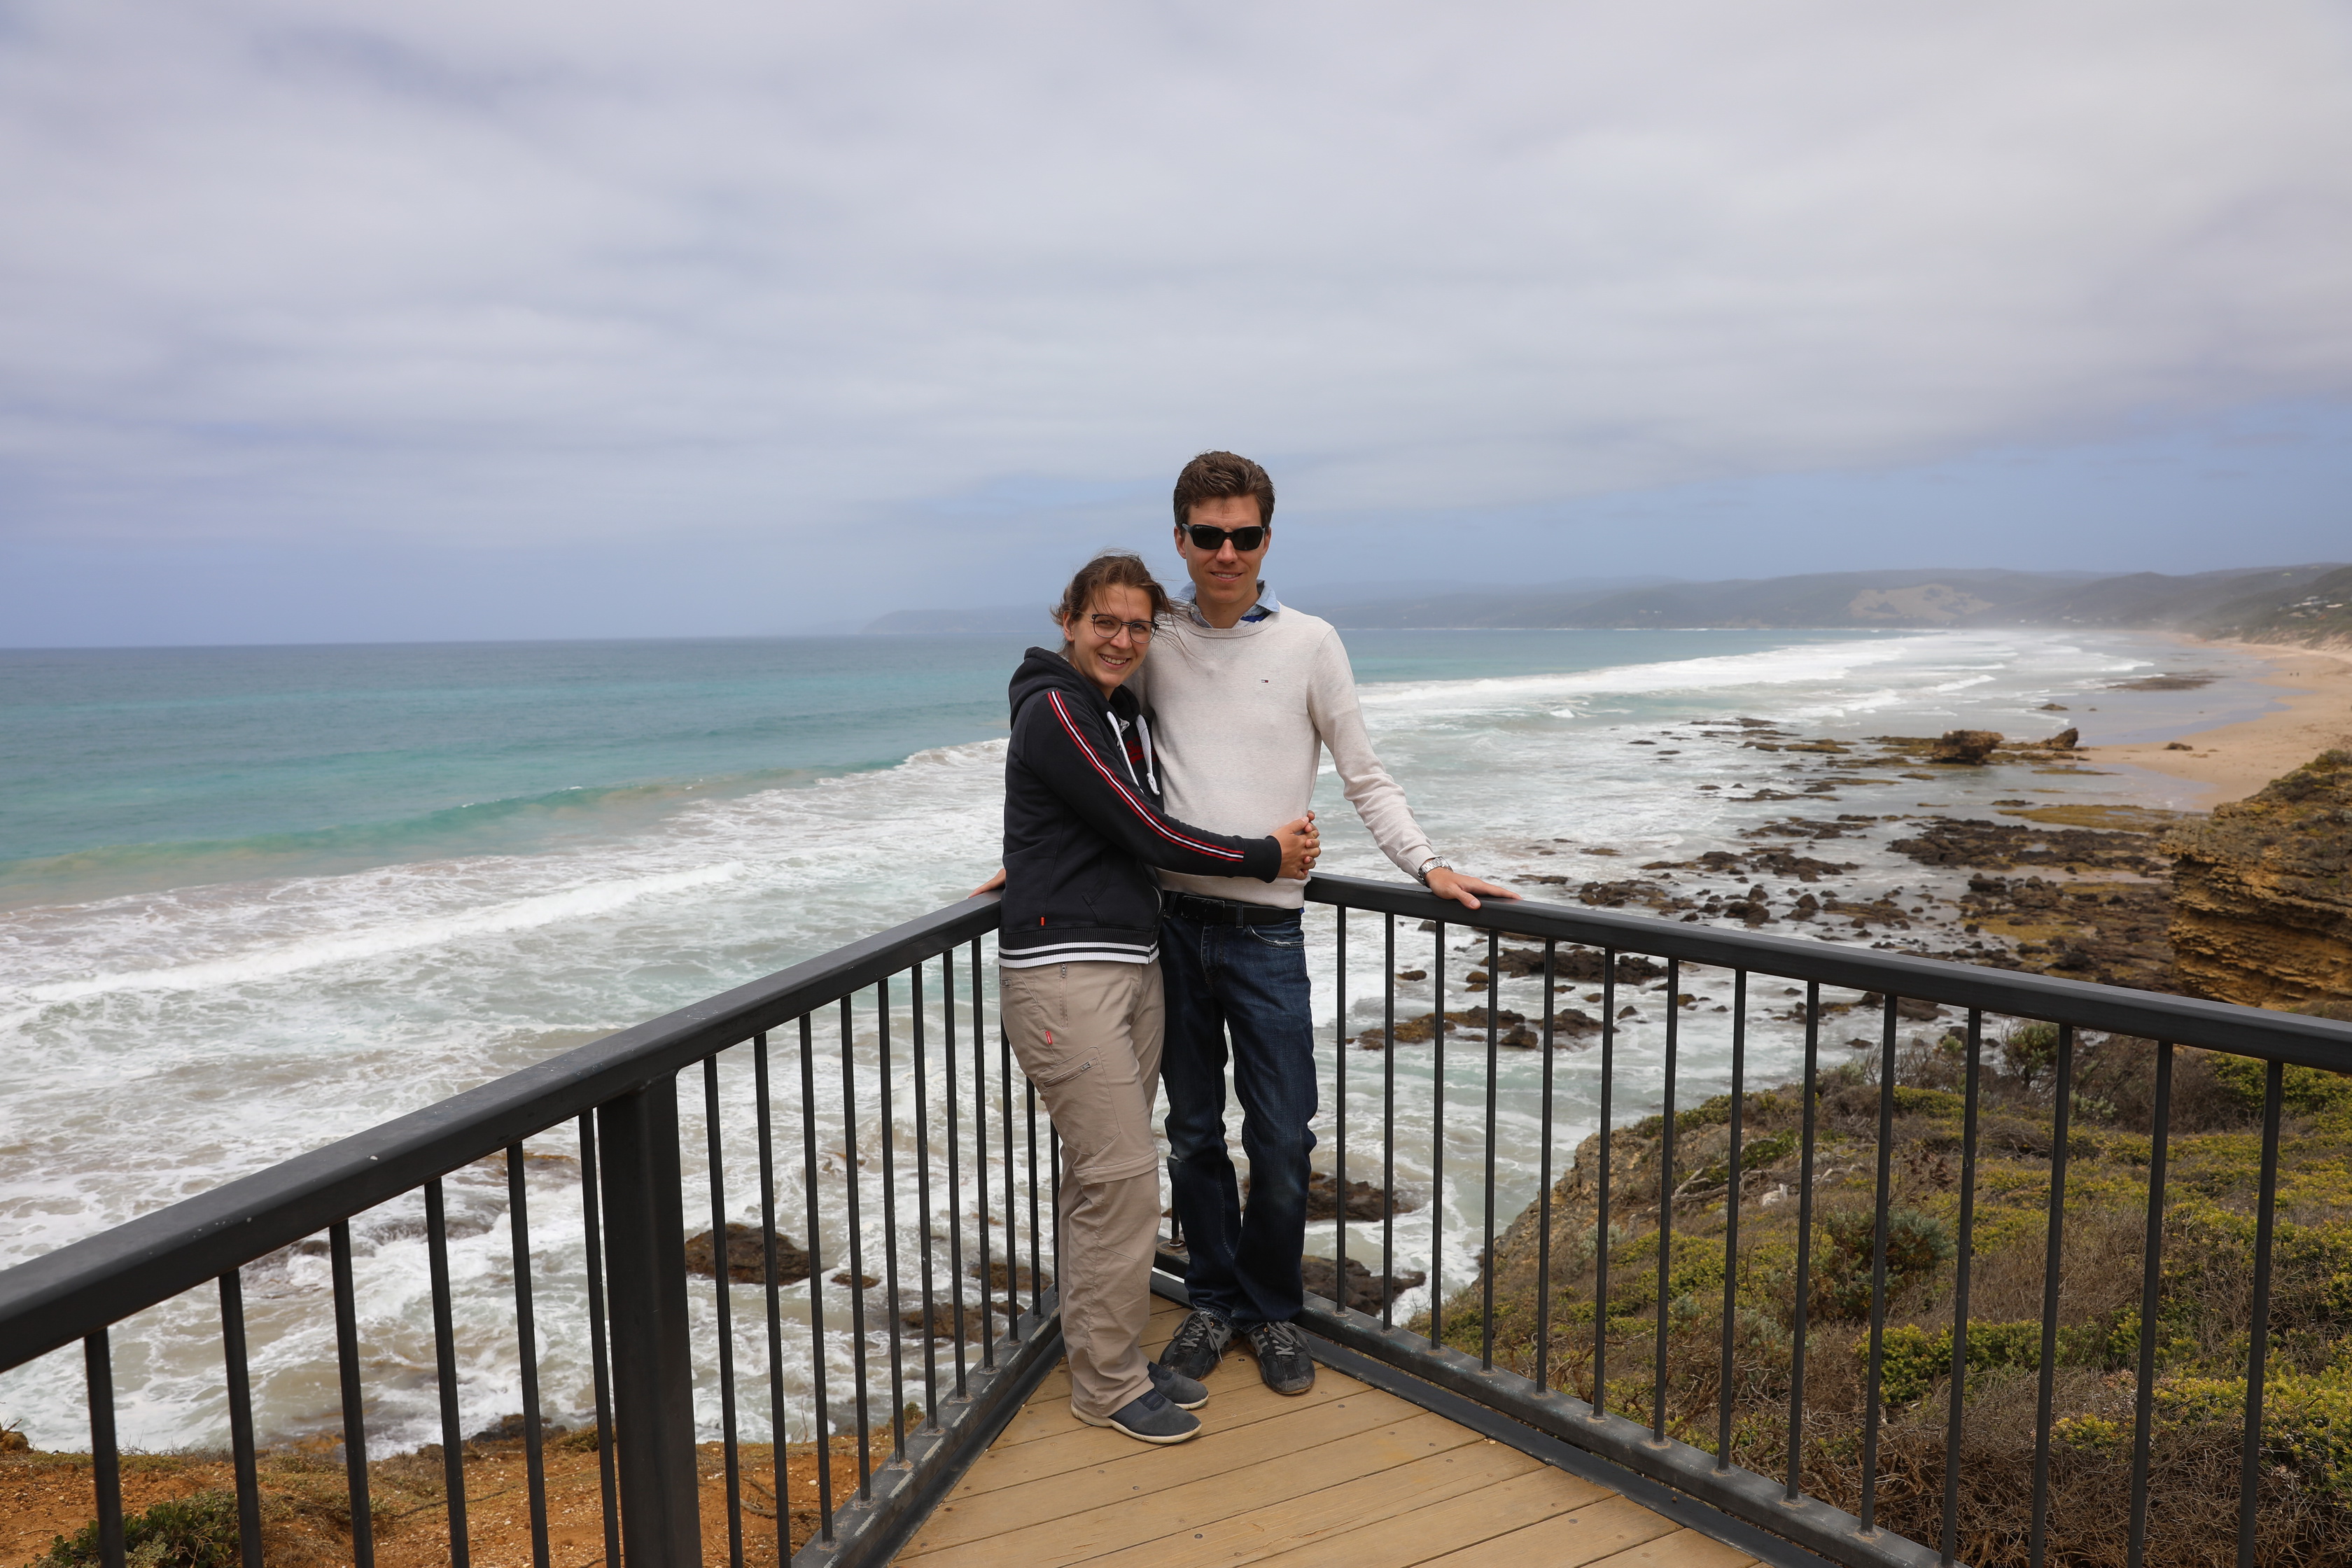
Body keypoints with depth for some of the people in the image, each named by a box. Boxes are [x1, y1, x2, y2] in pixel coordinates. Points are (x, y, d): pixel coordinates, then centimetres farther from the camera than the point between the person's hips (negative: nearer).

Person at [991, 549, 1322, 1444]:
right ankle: (1108, 1386, 10)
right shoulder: (1056, 713, -12)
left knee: (1103, 1177, 14)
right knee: (1123, 1177, -6)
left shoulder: (1125, 714, 15)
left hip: (1133, 962, 8)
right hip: (1064, 971, -8)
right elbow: (1149, 837, -15)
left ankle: (1109, 1358, 26)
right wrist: (1269, 856, -5)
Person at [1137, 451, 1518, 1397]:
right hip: (1172, 921, 2)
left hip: (1264, 928, -1)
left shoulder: (1308, 644, 0)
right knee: (1192, 1136, 13)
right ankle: (1214, 1301, 33)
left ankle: (1272, 1312, 27)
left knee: (1281, 1143, 4)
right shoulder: (1154, 644, 5)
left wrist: (1428, 866, -6)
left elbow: (1363, 778, 5)